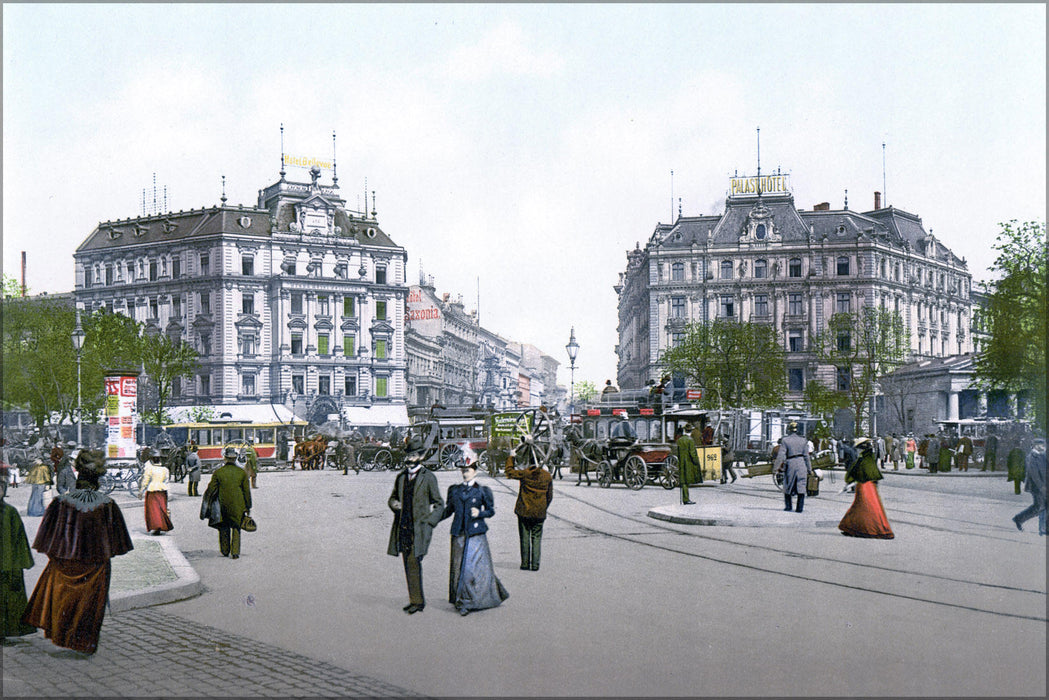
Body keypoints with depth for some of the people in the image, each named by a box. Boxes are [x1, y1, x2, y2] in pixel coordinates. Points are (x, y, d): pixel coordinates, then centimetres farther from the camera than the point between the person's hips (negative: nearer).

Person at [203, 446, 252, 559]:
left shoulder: (218, 472, -5)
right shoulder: (242, 472, -1)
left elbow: (211, 489, -1)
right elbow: (247, 491, 3)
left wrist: (207, 503, 11)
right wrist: (248, 506, 11)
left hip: (223, 504, 0)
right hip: (238, 506, 0)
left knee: (224, 528, 16)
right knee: (236, 528, 8)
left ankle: (225, 551, 24)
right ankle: (235, 552, 0)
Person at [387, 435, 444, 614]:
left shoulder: (428, 477, -2)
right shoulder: (401, 477, 12)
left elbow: (439, 504, 3)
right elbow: (393, 497, 24)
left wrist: (429, 522, -7)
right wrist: (394, 504, 0)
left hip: (419, 527, -5)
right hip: (403, 527, 6)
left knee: (414, 562, -13)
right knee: (408, 564, 8)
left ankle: (418, 601, -6)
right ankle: (415, 599, 18)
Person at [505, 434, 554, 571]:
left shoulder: (525, 473, -10)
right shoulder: (547, 476, 2)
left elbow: (509, 472, 1)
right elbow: (550, 496, 8)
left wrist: (511, 457, 10)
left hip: (524, 512, -2)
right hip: (539, 513, 2)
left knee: (525, 538, 6)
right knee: (537, 538, 7)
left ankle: (525, 564, 7)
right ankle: (535, 565, 4)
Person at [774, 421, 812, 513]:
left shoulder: (785, 441, -3)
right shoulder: (803, 440, 4)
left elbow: (781, 456, -6)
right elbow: (806, 456, 4)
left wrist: (776, 467, 3)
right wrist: (809, 469, 10)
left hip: (790, 464, -1)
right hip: (802, 464, 1)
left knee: (787, 486, 14)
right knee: (801, 486, 3)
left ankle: (789, 506, 17)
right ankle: (800, 508, 0)